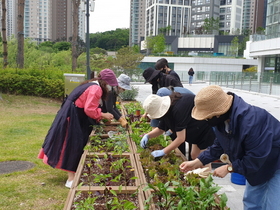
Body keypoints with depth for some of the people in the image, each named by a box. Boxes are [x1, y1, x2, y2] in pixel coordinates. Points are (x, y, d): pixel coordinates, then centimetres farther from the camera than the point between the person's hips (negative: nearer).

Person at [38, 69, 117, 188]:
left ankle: (72, 175, 27)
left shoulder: (91, 85, 15)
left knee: (72, 145, 16)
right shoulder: (96, 89, -16)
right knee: (73, 146, -5)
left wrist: (100, 116, 10)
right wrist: (103, 115, -9)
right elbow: (89, 110, -21)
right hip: (73, 118, -10)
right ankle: (71, 179, 2)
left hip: (70, 115, 10)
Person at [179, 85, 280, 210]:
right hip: (257, 165, 8)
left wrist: (229, 168, -23)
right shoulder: (222, 119, -11)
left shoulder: (252, 121, -39)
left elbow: (255, 159, -33)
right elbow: (219, 146, 2)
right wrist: (197, 162, -5)